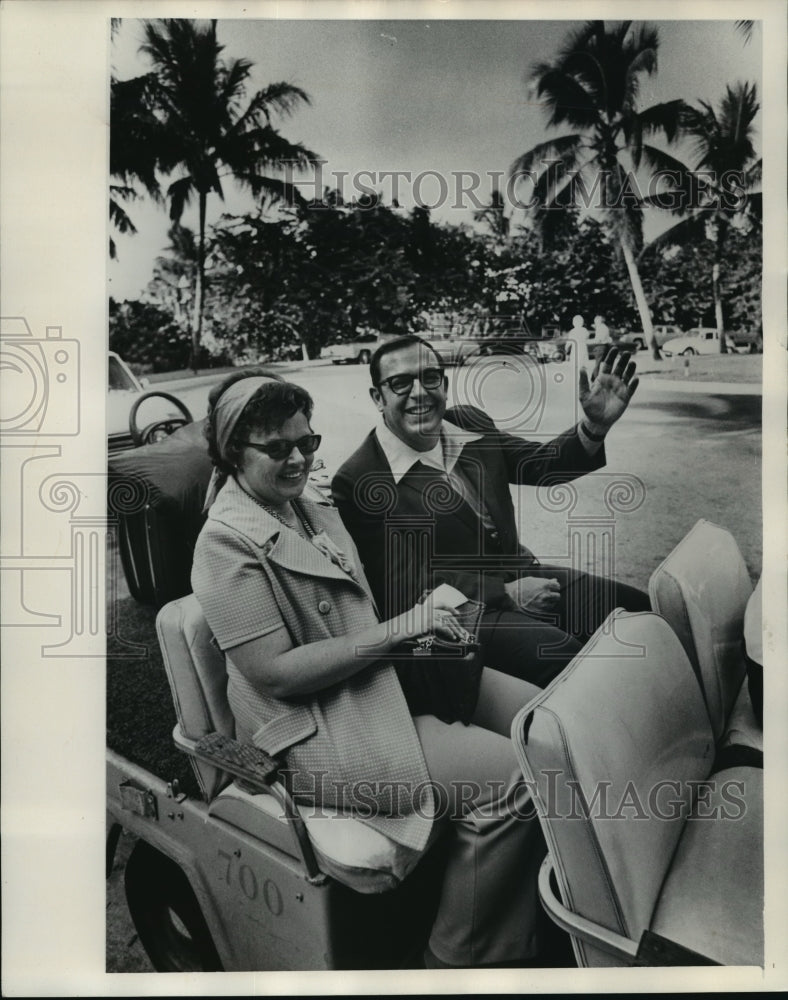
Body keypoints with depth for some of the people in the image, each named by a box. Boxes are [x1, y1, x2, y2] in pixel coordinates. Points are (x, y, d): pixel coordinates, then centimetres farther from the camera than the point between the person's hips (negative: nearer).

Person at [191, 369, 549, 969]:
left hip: (381, 675, 9)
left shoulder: (312, 510, 13)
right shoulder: (228, 542, -14)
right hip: (314, 730, -9)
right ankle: (460, 961, 1)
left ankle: (541, 908, 16)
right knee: (505, 778, -21)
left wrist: (429, 613, 3)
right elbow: (274, 671, -21)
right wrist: (396, 630, -21)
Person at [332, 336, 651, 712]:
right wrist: (506, 592, -19)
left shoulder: (470, 423, 3)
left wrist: (594, 426, -6)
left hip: (520, 576, 7)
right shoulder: (356, 482, -16)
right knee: (562, 654, -29)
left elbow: (539, 464, 13)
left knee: (639, 611, -5)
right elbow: (404, 584, -16)